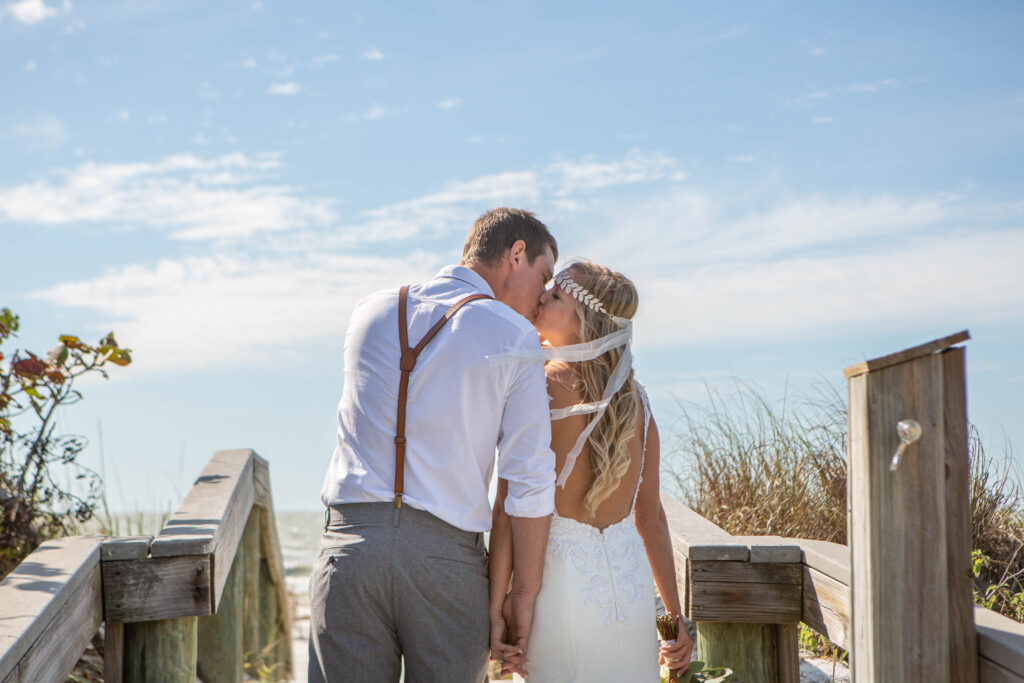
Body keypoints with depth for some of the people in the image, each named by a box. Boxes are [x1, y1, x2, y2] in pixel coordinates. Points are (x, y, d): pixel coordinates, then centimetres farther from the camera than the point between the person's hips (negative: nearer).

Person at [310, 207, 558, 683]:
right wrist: (525, 592, 5)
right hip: (447, 555, -3)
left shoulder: (371, 312, 13)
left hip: (351, 541, 3)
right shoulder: (515, 338, 0)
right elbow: (529, 481, -4)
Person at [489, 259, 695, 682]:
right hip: (630, 581, 5)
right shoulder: (635, 400, 6)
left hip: (557, 580, -5)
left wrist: (496, 611, -12)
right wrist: (675, 616, 13)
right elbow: (650, 518, 8)